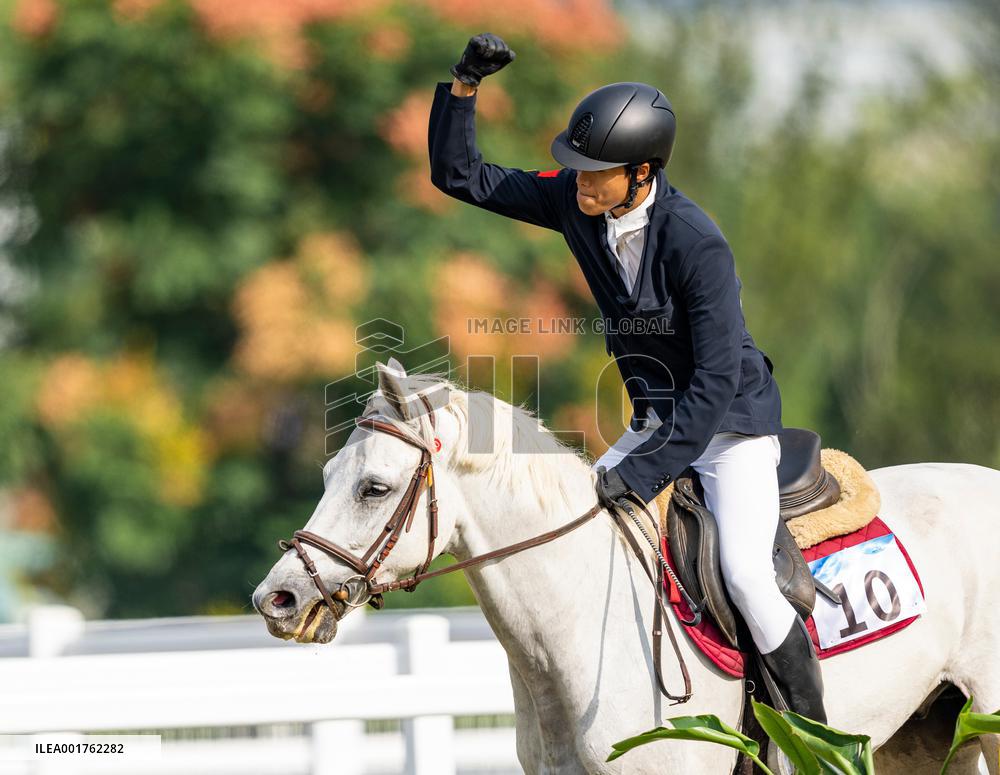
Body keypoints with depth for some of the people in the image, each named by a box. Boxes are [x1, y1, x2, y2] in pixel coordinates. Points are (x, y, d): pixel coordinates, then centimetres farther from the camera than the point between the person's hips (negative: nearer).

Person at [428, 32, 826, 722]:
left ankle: (811, 727, -9)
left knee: (747, 576, -25)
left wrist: (644, 472, -29)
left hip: (733, 424, -7)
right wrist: (465, 84, -15)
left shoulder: (698, 244, -27)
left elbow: (717, 379, -28)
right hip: (656, 424, 7)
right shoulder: (575, 202, -7)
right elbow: (460, 175, 0)